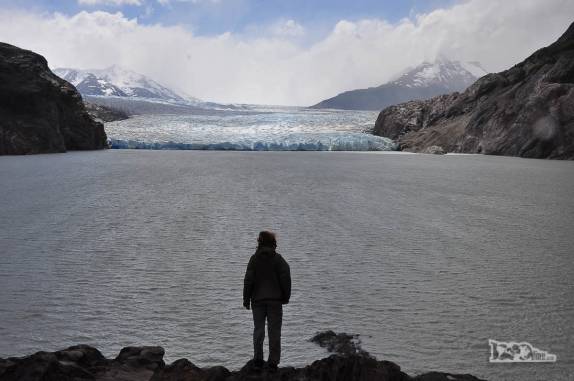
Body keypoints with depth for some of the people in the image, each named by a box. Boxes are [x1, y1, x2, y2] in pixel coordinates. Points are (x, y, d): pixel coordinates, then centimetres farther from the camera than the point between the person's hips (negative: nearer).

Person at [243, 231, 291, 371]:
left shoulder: (254, 258, -3)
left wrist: (246, 299, 3)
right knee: (274, 331, 4)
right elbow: (286, 278, -6)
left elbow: (248, 279, -4)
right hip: (275, 300, -1)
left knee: (258, 329, 11)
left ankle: (258, 360, 11)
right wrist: (286, 297, 5)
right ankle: (273, 362, 3)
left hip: (258, 299, 1)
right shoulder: (278, 258, -3)